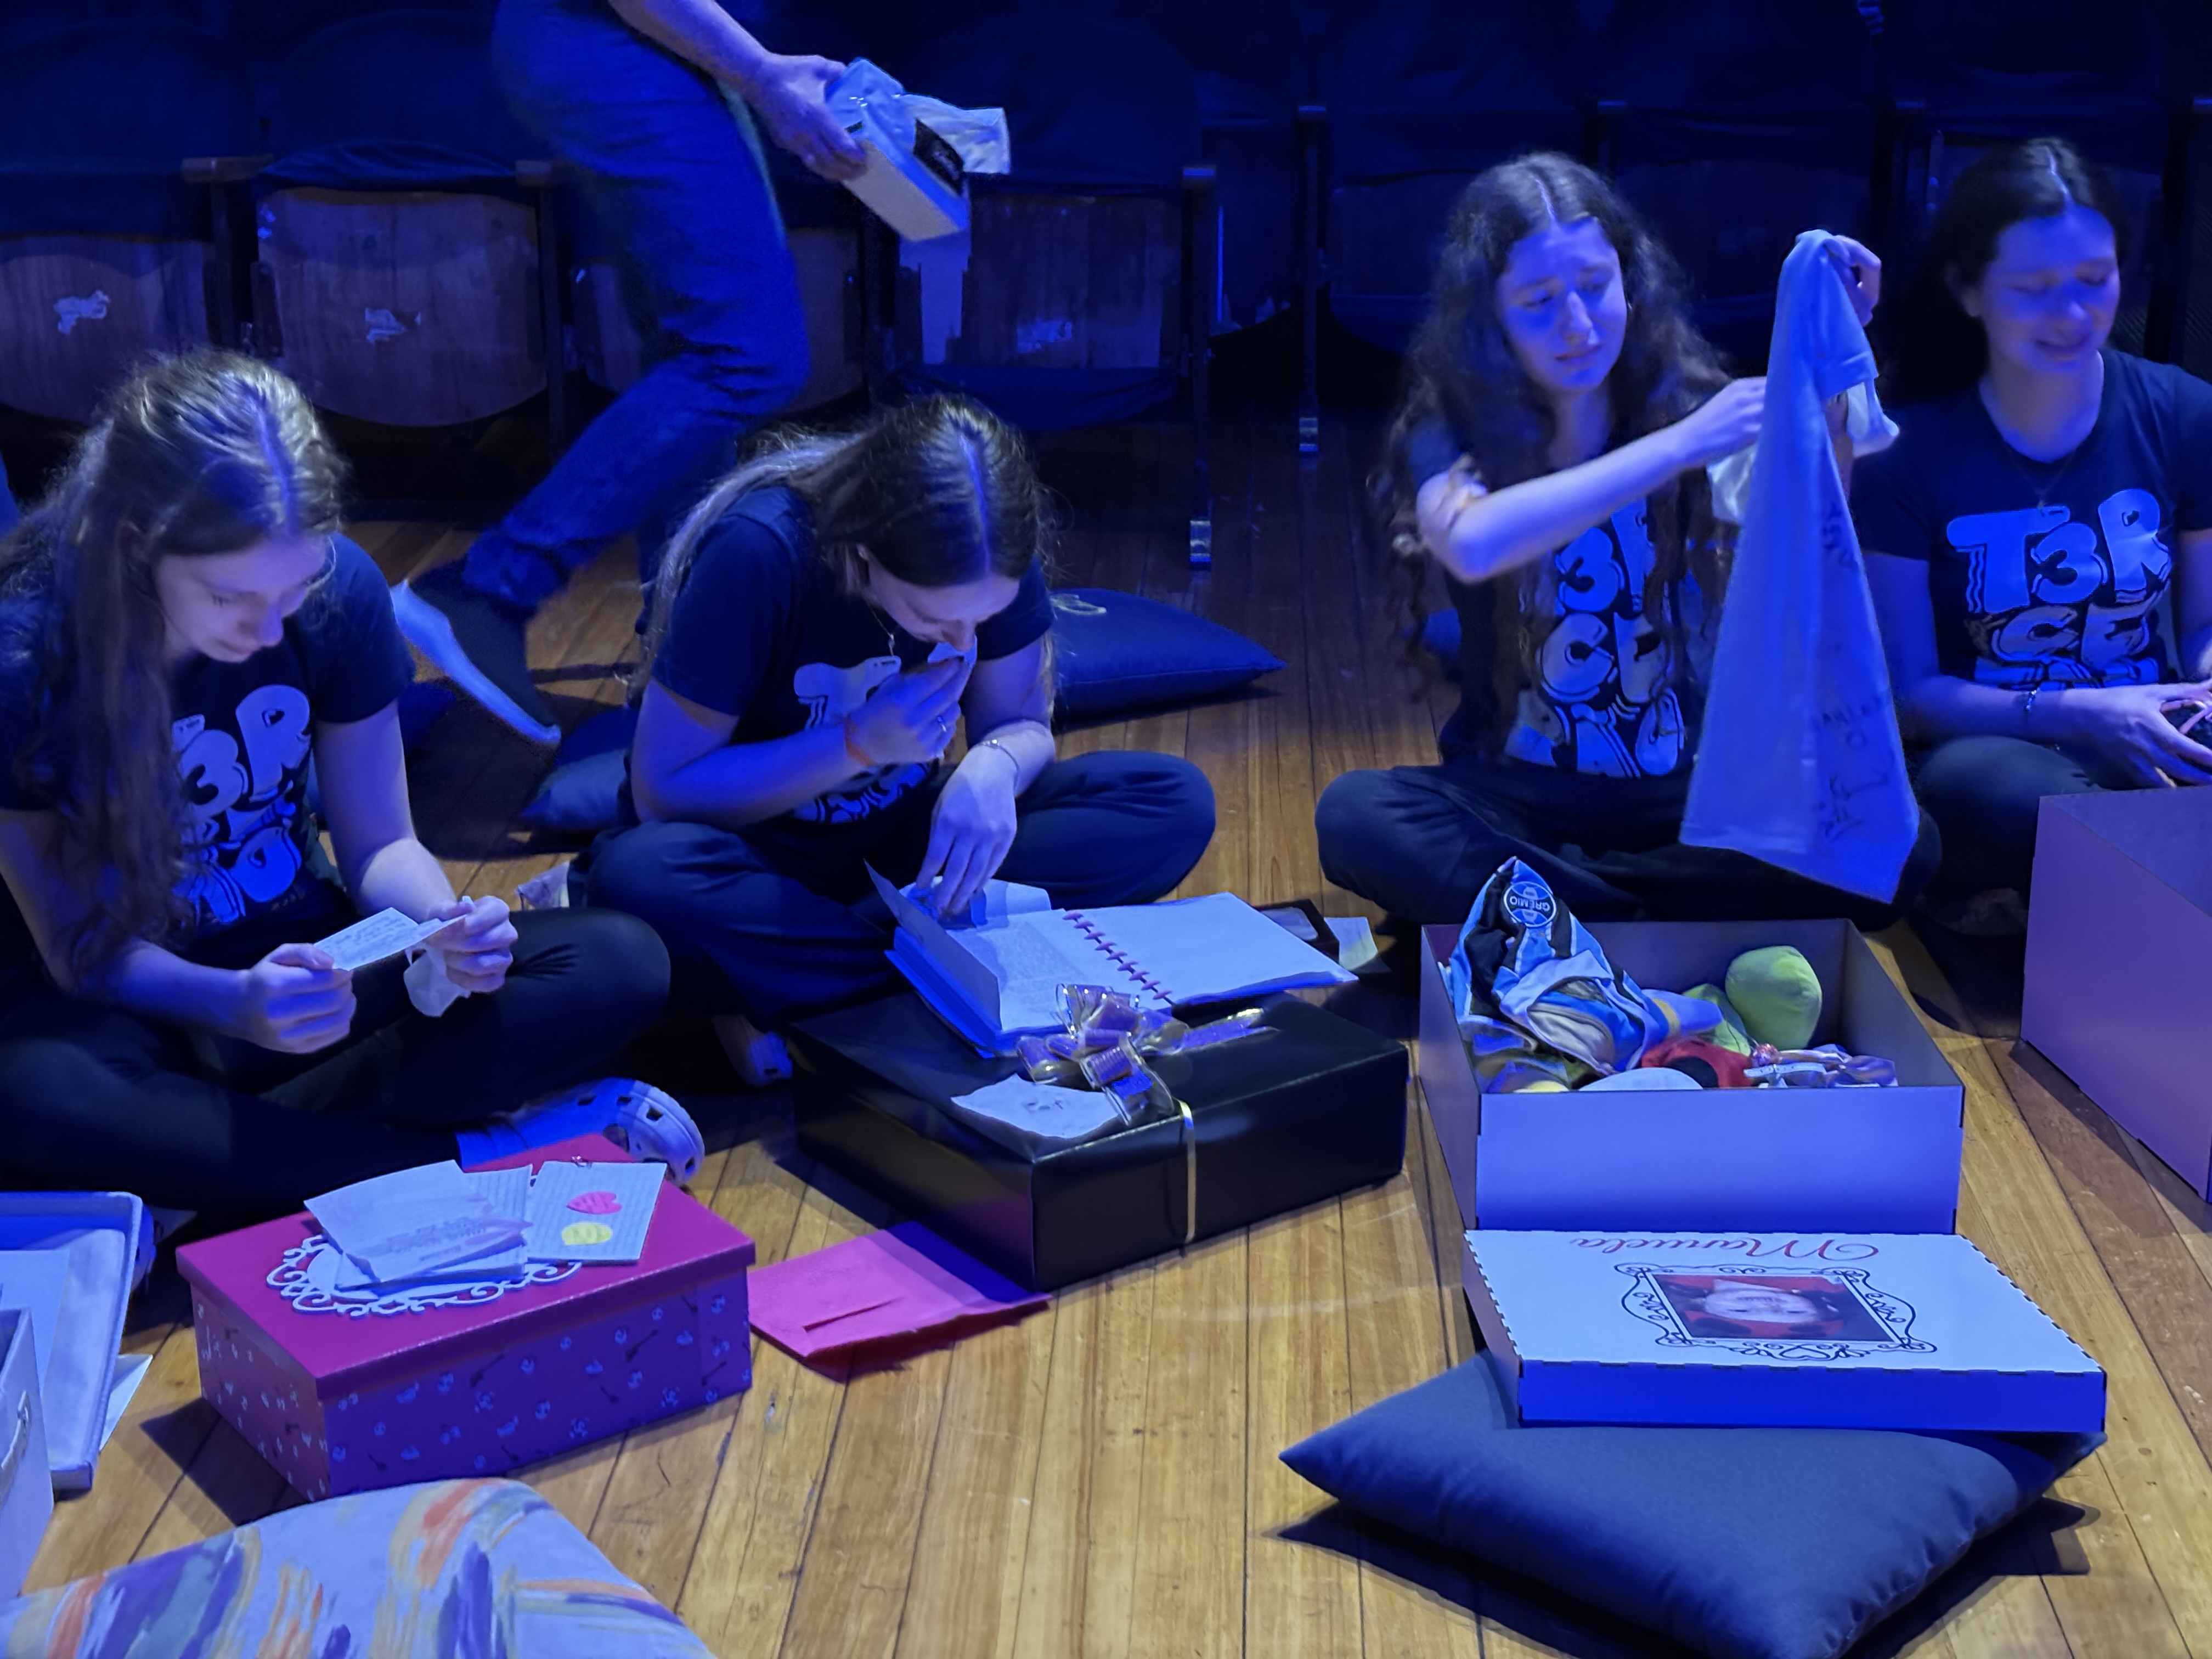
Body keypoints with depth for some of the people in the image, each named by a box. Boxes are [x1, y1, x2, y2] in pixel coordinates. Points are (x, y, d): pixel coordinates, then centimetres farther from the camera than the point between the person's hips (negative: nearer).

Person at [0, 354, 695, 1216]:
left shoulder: (341, 589, -12)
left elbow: (380, 846, -2)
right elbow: (83, 948, -17)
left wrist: (445, 922, -25)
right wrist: (237, 1005, -37)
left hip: (301, 958, 3)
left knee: (622, 965, -19)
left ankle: (205, 1145, -21)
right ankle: (467, 1154, -24)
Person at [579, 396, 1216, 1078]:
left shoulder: (993, 552, -14)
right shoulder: (756, 555, -27)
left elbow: (1022, 724, -2)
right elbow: (664, 792, -20)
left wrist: (994, 767, -28)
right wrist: (862, 744, -30)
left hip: (901, 834, 5)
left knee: (1176, 801, -18)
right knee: (640, 878, -40)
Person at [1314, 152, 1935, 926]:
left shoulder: (1681, 398, -1)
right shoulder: (1452, 430, -8)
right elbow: (1473, 545, -33)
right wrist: (1679, 447, -35)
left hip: (1678, 795, 2)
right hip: (1516, 796, -1)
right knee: (1355, 815, -31)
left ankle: (1538, 902, -15)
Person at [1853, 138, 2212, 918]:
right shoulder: (1911, 447, -7)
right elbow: (1907, 690, -5)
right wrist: (2077, 715, -20)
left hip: (2148, 747, 3)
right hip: (1988, 747, -2)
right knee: (2006, 796, -40)